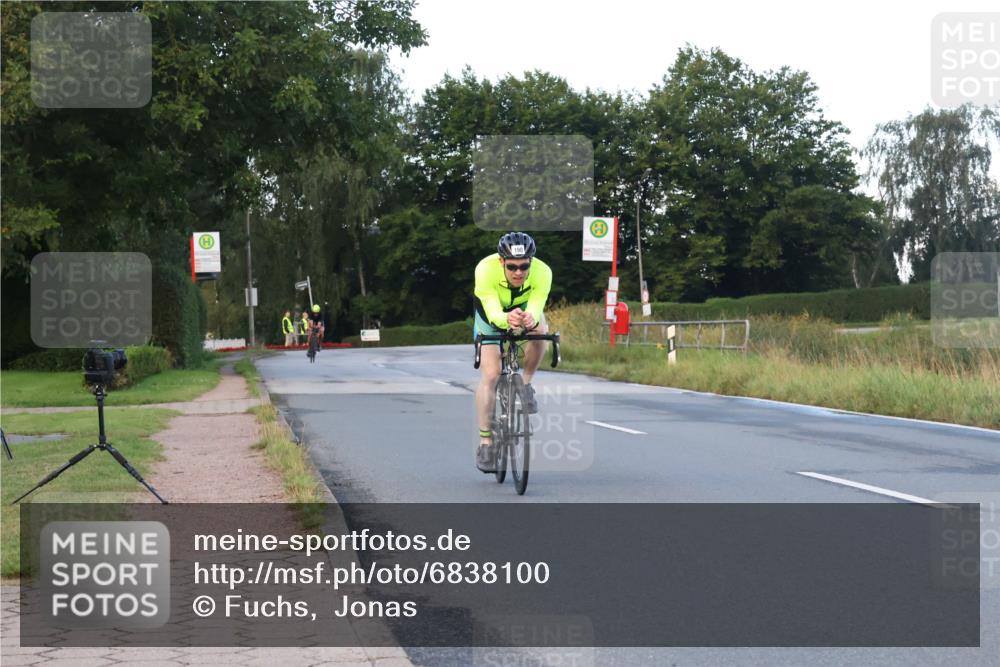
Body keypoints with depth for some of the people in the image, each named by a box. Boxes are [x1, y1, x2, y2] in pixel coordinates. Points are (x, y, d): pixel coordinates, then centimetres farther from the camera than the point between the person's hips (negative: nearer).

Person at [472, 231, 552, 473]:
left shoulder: (542, 272, -34)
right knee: (490, 375, -14)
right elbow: (493, 312, -45)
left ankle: (526, 384, -9)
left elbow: (536, 308, -44)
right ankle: (485, 442, -6)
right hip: (490, 315, -1)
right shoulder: (486, 269, -38)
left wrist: (531, 320, -67)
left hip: (525, 308, 1)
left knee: (540, 330, -33)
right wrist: (506, 319, -68)